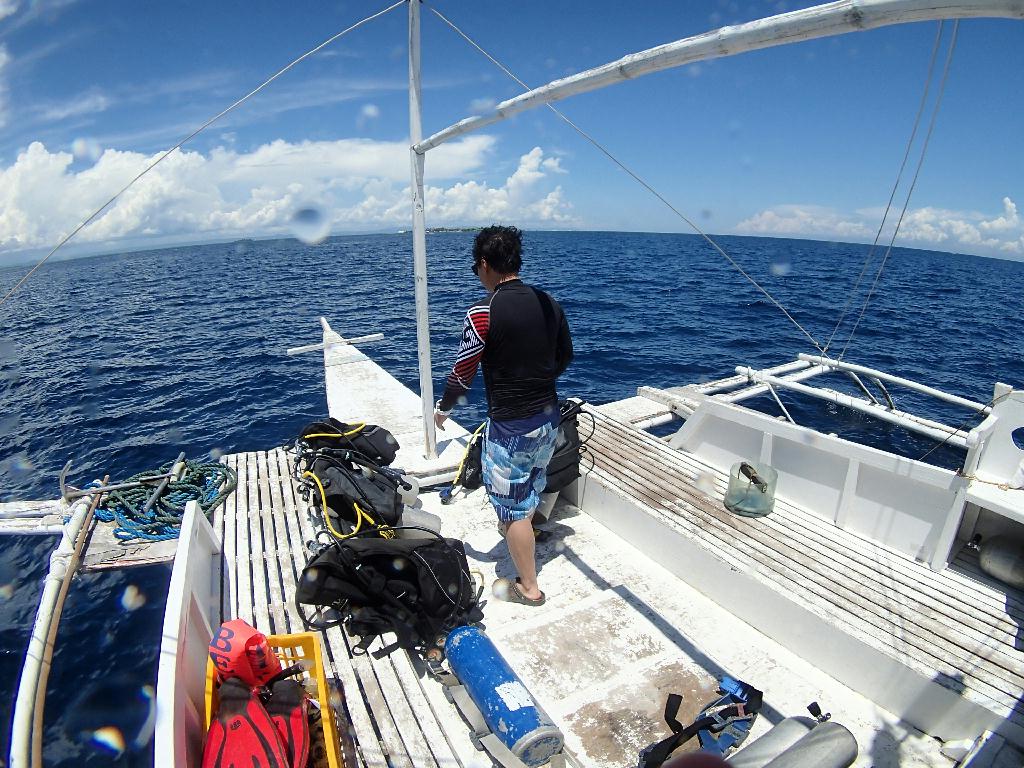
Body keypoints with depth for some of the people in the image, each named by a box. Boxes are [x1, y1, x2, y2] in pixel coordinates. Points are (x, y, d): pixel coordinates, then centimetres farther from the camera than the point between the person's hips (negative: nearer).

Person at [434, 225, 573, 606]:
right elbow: (565, 356, 11)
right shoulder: (548, 302, 1)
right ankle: (521, 535, 57)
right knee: (531, 485, 30)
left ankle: (529, 587, 24)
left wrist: (442, 410, 6)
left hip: (511, 425, -7)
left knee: (512, 506, 9)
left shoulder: (484, 311, -19)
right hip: (549, 417, 8)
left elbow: (462, 372, -12)